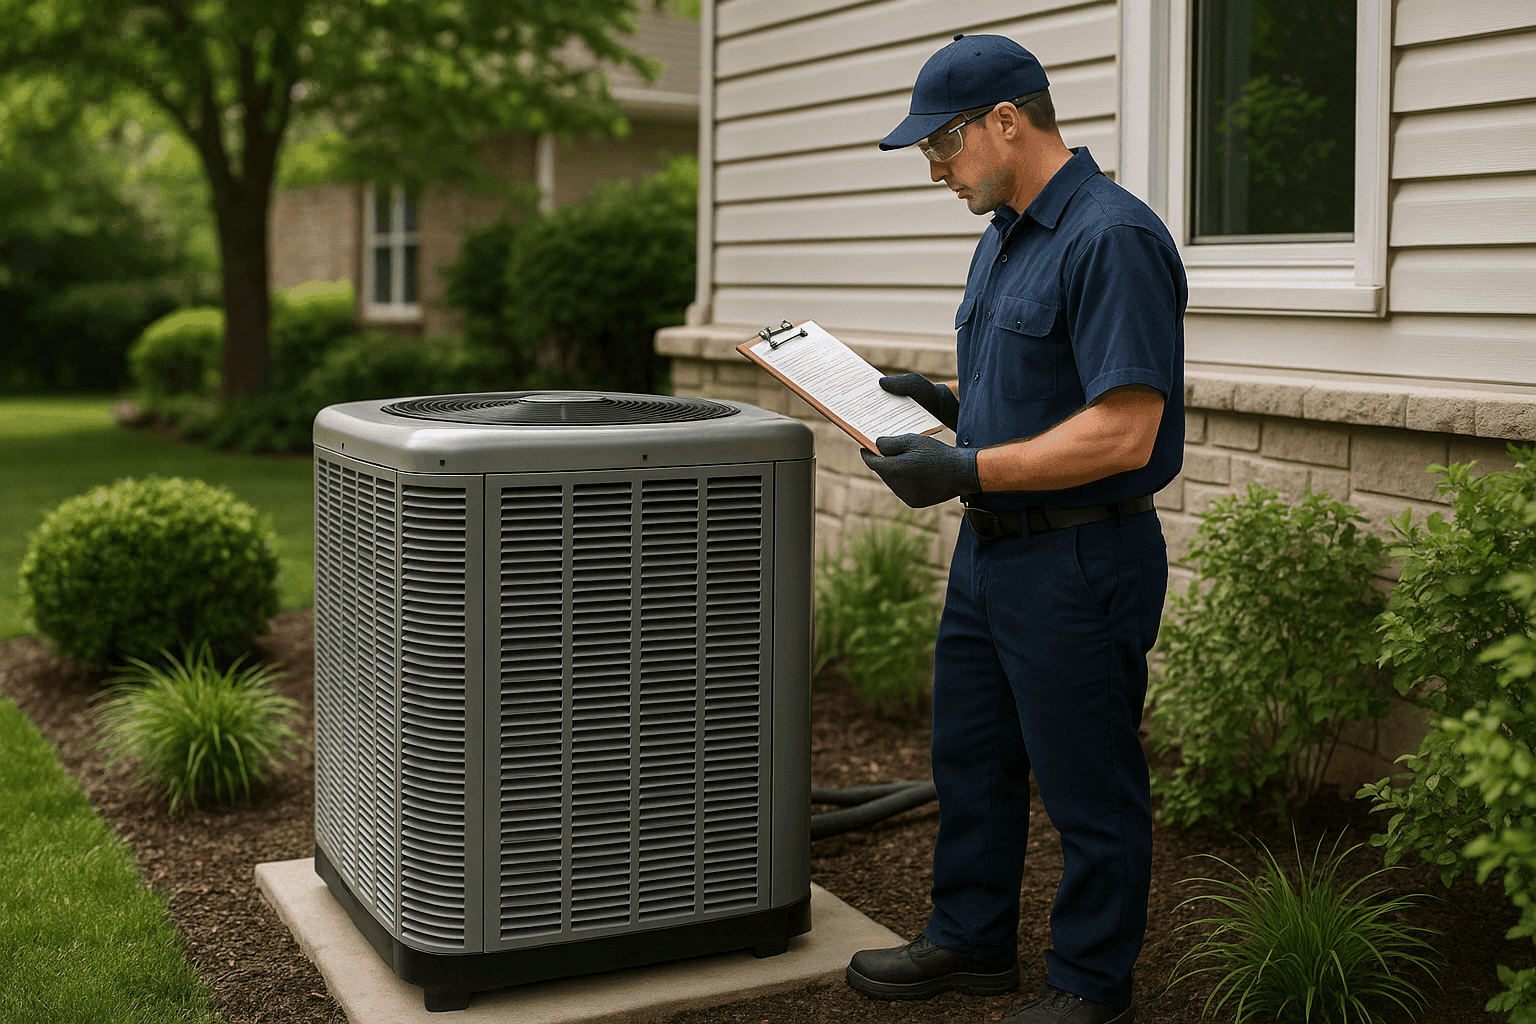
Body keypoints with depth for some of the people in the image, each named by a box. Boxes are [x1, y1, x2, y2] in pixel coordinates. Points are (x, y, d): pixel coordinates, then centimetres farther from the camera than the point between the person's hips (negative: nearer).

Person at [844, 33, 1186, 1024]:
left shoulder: (1114, 239, -20)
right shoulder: (1004, 236, 12)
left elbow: (1121, 433, -26)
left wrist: (965, 470, -23)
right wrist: (949, 400, 5)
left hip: (1079, 561, -10)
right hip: (991, 545, 10)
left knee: (1090, 788, 6)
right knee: (971, 757, 20)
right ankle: (972, 939, 37)